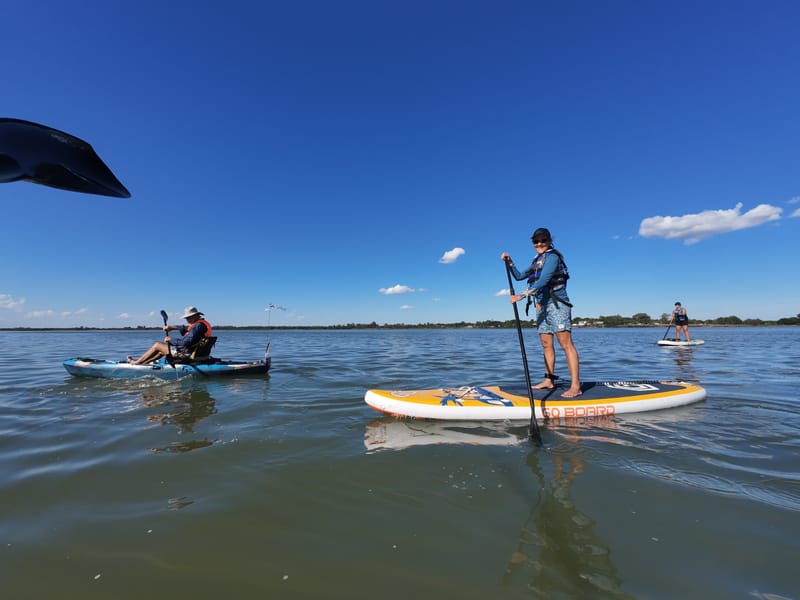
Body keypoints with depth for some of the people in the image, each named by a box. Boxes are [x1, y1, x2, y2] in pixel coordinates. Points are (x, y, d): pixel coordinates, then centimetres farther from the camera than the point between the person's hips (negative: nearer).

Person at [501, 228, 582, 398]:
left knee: (566, 344, -12)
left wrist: (523, 295, -25)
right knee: (546, 345, 9)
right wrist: (510, 262, 14)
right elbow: (519, 276, 27)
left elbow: (543, 280, -20)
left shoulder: (552, 256, -7)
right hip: (542, 306, 9)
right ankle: (549, 380, 16)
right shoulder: (537, 261, 21)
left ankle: (575, 386, -14)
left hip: (556, 304, -9)